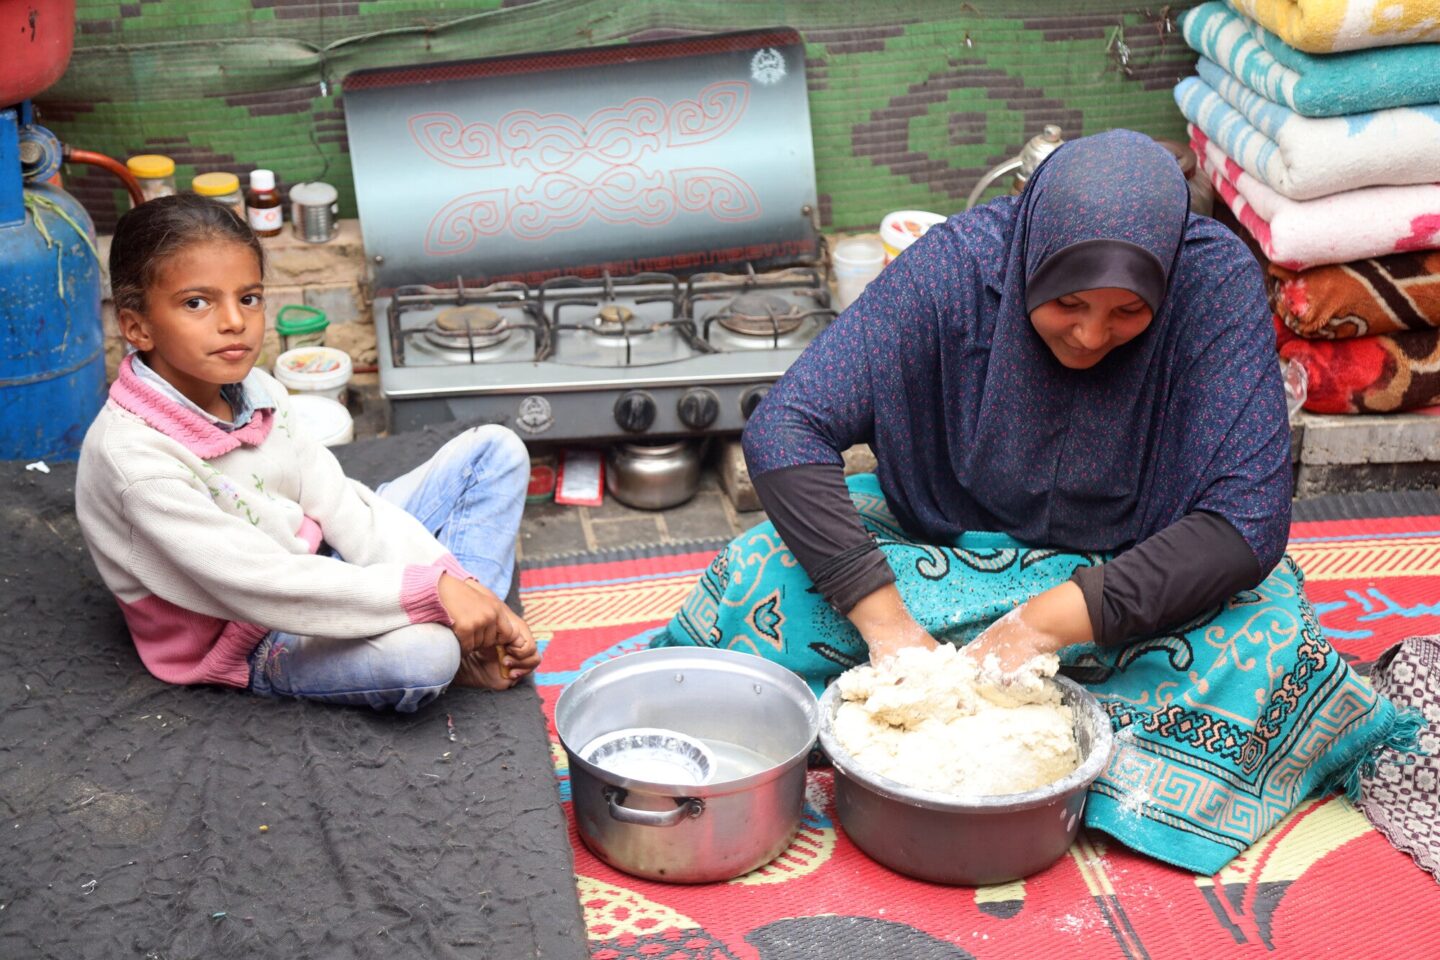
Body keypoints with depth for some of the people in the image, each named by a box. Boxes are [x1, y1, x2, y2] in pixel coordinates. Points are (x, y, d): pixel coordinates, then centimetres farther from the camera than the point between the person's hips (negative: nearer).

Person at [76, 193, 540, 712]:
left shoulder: (254, 388, -4)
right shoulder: (134, 459, -28)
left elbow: (341, 504, -4)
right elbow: (261, 589, -31)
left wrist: (453, 586, -16)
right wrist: (429, 591, -32)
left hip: (319, 562, 9)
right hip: (249, 642, -8)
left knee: (495, 449, 7)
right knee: (422, 654, -39)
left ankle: (471, 632, -10)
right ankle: (454, 650, -3)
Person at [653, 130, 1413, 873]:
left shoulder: (1217, 282, -23)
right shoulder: (955, 267, -23)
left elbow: (1249, 521, -26)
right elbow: (783, 431, -27)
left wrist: (1046, 624, -33)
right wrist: (887, 624, -35)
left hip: (1129, 575, 1)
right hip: (944, 547, 0)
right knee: (763, 575, -23)